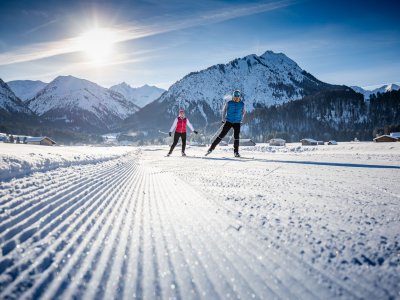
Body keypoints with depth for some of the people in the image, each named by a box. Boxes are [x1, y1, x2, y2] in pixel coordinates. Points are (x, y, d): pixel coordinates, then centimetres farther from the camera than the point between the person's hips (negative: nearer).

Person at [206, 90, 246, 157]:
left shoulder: (242, 104, 1)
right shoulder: (229, 103, -4)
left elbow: (243, 112, 19)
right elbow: (224, 110, 9)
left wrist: (240, 119, 11)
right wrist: (223, 119, 4)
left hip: (237, 123, 1)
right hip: (228, 121, -1)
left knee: (236, 137, -5)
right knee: (221, 135, -5)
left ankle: (236, 152, 9)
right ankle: (212, 148, 0)